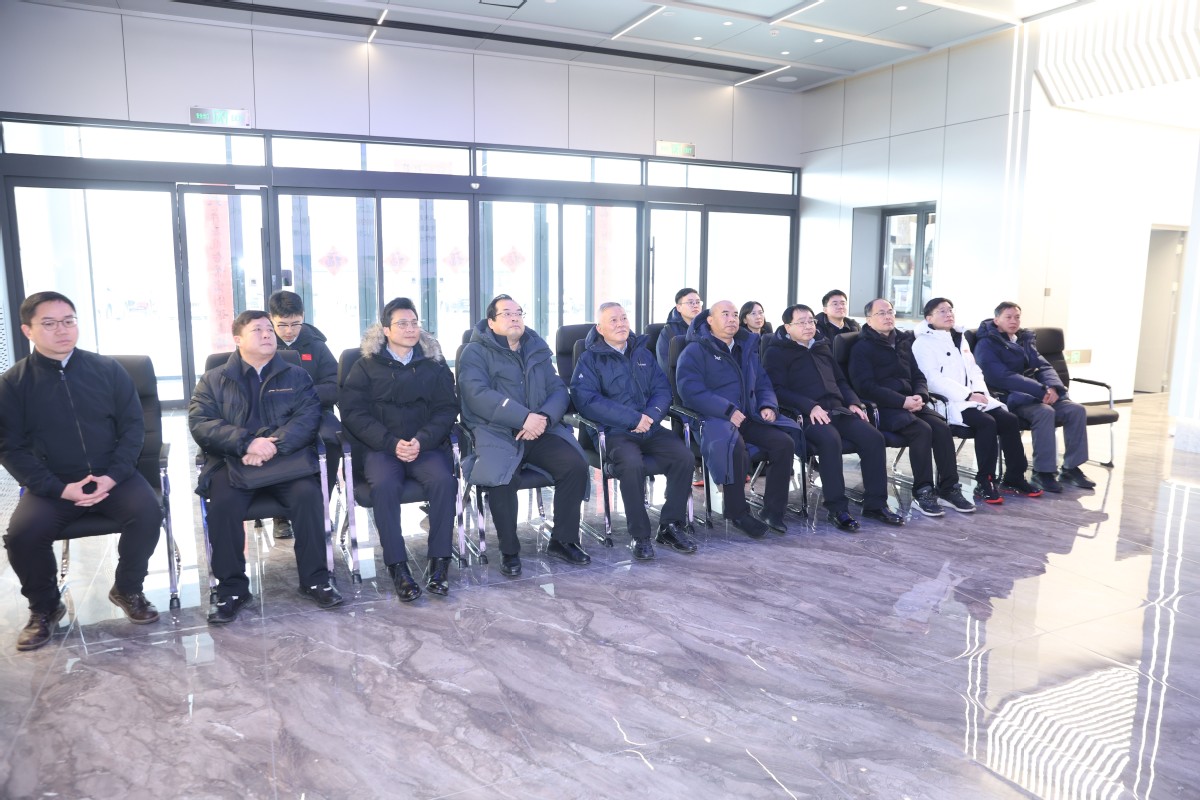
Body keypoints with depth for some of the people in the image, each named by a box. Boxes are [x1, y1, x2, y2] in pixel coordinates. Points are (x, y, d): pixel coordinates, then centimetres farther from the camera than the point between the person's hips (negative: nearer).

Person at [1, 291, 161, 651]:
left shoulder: (108, 370, 1)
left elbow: (133, 425, 2)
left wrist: (113, 476, -13)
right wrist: (59, 488, -15)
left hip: (112, 476, 0)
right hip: (52, 485, 0)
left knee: (148, 514, -25)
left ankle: (127, 589, 2)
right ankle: (44, 608, 6)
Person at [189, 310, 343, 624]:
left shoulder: (296, 376, 15)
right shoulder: (213, 381, 13)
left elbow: (308, 417, -1)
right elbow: (200, 424, -2)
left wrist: (274, 445, -19)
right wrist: (248, 443, -19)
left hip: (287, 457, 0)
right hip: (232, 461, 0)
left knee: (307, 493, -28)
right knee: (222, 503, -29)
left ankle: (315, 579, -14)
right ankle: (231, 588, -12)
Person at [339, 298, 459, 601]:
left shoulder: (434, 364, 14)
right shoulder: (366, 366, 10)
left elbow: (447, 408, 6)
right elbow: (353, 412, 0)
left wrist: (422, 440, -13)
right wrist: (391, 443, -14)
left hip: (426, 445, 1)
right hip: (380, 447, -1)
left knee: (443, 480, -29)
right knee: (384, 485, -32)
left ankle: (440, 562, -20)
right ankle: (398, 566, -24)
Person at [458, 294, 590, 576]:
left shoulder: (537, 350, 18)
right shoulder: (476, 352, 2)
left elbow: (558, 389, 10)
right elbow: (478, 395, -14)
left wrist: (544, 418, -12)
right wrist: (524, 417, -22)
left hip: (540, 431, 5)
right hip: (496, 433, -4)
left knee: (576, 465, -19)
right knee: (503, 478, -33)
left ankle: (563, 540, 0)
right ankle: (509, 550, -10)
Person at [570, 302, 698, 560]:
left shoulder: (643, 353, 18)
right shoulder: (590, 359, 1)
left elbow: (663, 389, 13)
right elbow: (586, 400, -13)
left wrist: (651, 415, -10)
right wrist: (633, 419, -17)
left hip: (650, 428, 5)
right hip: (614, 432, -5)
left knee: (684, 456, -19)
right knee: (632, 464, -34)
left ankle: (671, 525, -4)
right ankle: (639, 535, -16)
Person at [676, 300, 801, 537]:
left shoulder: (747, 348, 22)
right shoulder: (695, 351, 0)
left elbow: (763, 384, 26)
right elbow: (691, 390, -14)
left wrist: (768, 406, 2)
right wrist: (729, 411, -21)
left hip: (749, 417, 7)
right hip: (714, 419, -6)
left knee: (785, 441, -17)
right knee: (734, 446, -37)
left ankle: (773, 511, -5)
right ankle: (738, 513, -20)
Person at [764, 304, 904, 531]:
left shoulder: (822, 346, 25)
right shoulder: (777, 352, 5)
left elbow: (841, 380, 29)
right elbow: (778, 390, -7)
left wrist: (853, 403, 9)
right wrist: (810, 406, -19)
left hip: (837, 409, 6)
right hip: (807, 415, -6)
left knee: (873, 437, -17)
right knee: (830, 439, -36)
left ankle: (875, 504, -8)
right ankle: (837, 508, -26)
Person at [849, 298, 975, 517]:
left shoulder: (903, 342, 19)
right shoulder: (862, 348, -2)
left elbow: (918, 376, 19)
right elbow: (865, 387, -12)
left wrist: (920, 396, -5)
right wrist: (903, 401, -19)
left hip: (910, 403, 6)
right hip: (883, 408, -6)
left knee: (942, 427, -18)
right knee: (922, 430, -28)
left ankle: (949, 489, -11)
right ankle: (922, 493, -20)